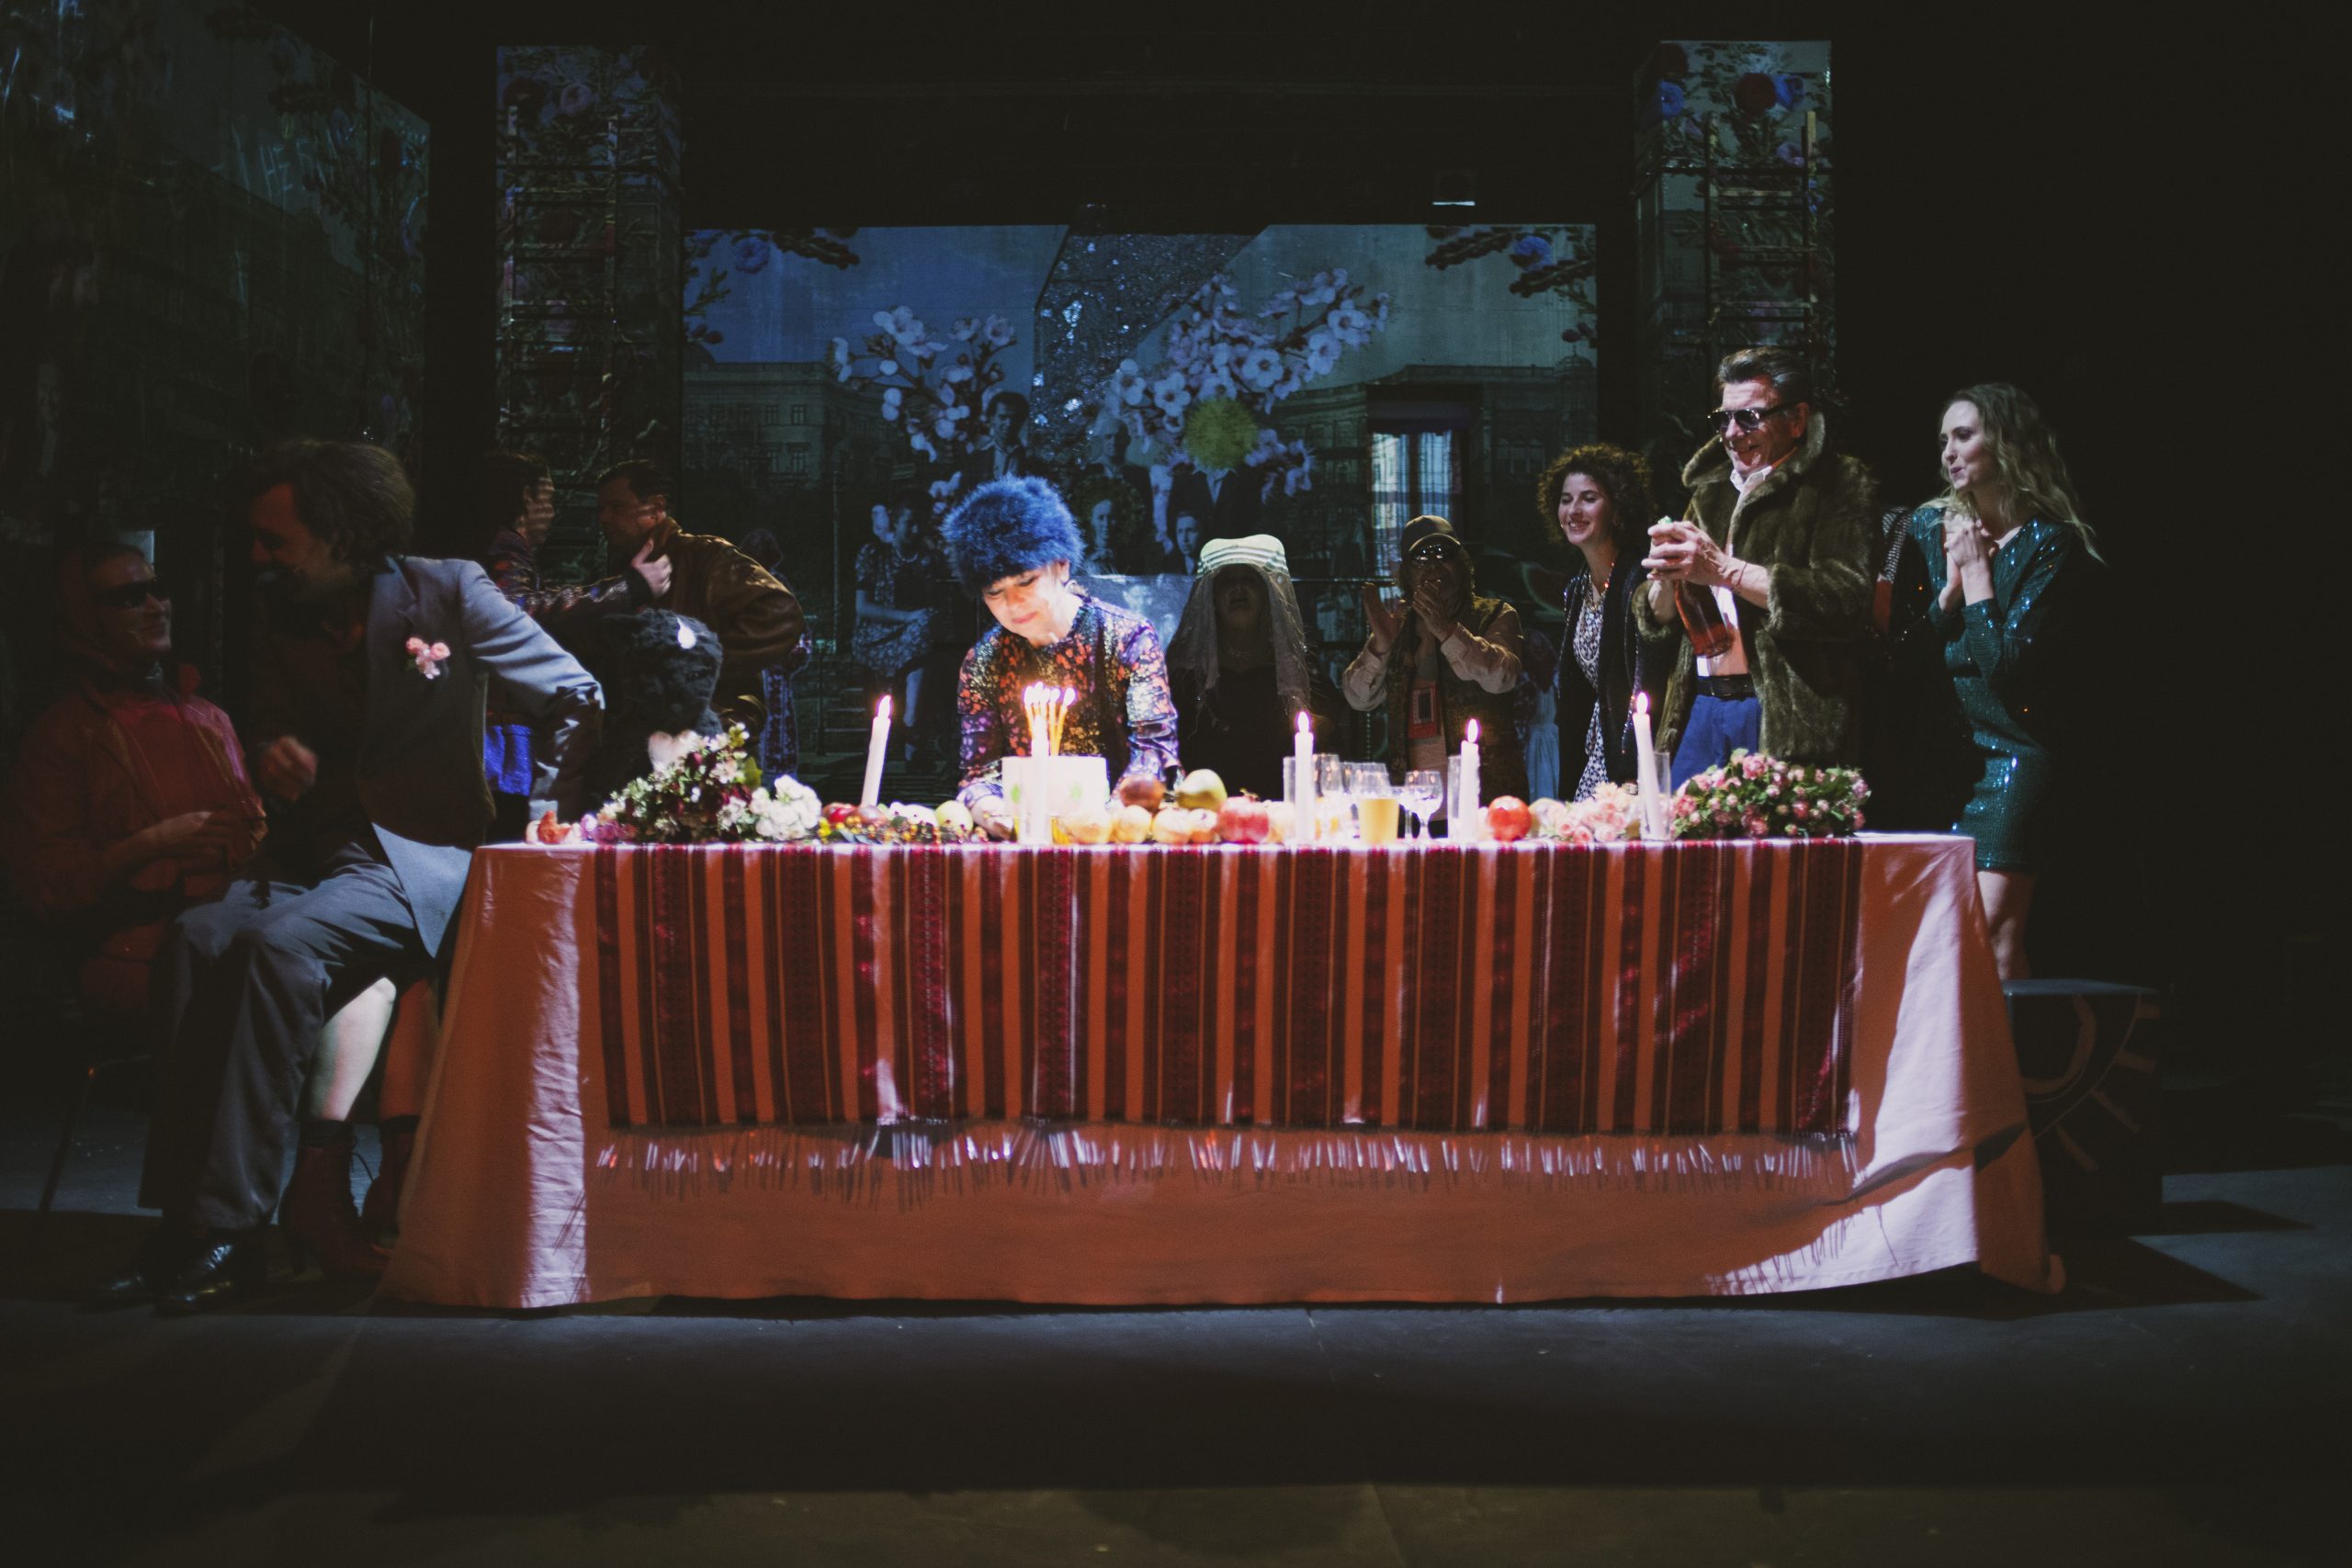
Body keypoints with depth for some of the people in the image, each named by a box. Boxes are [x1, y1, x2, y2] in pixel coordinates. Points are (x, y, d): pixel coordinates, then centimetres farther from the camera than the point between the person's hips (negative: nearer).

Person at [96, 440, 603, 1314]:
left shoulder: (448, 594, 0)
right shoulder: (284, 626, 15)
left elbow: (576, 700, 2)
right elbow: (268, 730, 24)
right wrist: (267, 753, -1)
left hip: (425, 862, -5)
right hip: (315, 860, 5)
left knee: (283, 944, -32)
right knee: (198, 933, -25)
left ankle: (230, 1229, -27)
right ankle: (183, 1221, -25)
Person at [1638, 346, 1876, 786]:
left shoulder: (1840, 485, 1)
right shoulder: (1709, 491, 19)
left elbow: (1848, 600, -16)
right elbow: (1656, 629, 19)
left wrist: (1726, 569, -15)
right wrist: (1666, 579, -4)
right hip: (1700, 712, 5)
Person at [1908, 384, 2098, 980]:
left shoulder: (2052, 543, -7)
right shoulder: (1929, 526, 9)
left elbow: (2007, 664, -16)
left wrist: (1979, 573, -9)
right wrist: (1950, 586, -7)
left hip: (2015, 746, -5)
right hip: (1943, 745, 5)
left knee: (1992, 927, -12)